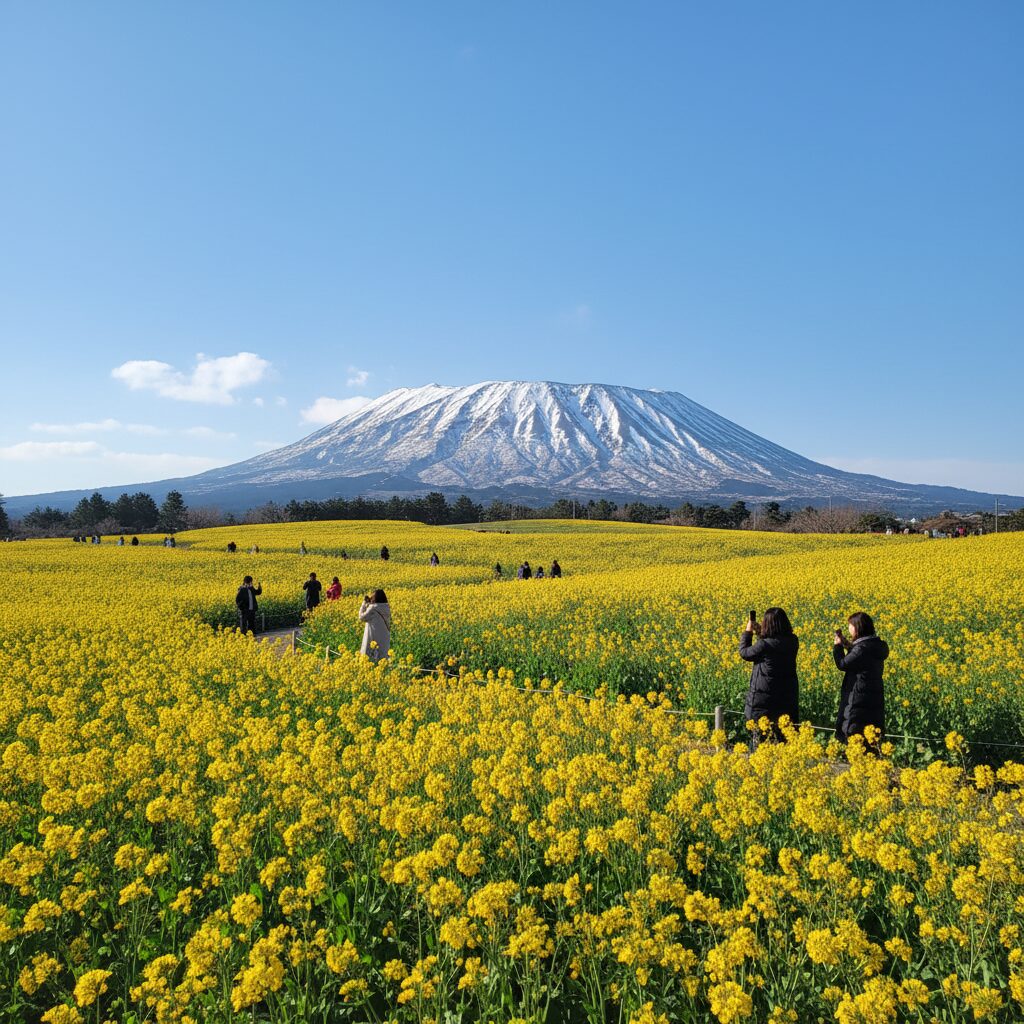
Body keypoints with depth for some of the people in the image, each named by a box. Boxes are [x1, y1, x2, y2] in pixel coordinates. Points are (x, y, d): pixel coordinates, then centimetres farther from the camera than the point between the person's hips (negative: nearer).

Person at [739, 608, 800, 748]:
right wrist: (760, 633, 14)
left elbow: (744, 652, -4)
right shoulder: (793, 642, -2)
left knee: (760, 735, 5)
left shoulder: (764, 645, -21)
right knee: (783, 737, 12)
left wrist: (747, 632, 7)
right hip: (787, 698, 6)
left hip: (764, 698, -5)